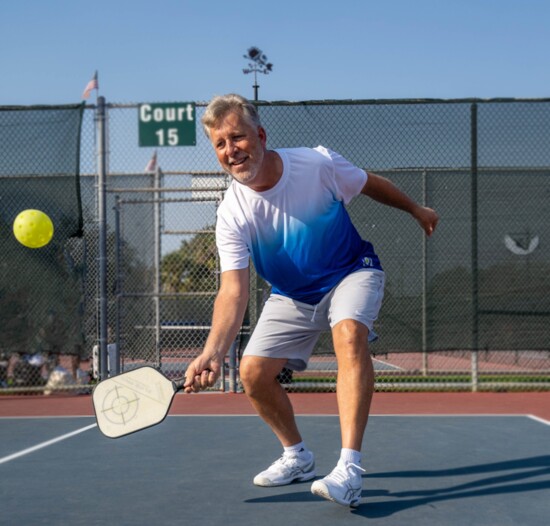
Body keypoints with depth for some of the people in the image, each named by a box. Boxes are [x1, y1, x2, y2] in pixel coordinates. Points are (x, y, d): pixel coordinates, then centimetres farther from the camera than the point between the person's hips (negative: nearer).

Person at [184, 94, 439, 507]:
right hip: (291, 296, 3)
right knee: (254, 372, -7)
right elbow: (234, 291, -27)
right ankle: (297, 457, 20)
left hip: (351, 274, -3)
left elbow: (371, 185, -1)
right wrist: (213, 354, -42)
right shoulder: (232, 215, -20)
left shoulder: (318, 163, -22)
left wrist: (416, 209, 15)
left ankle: (349, 470, -38)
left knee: (350, 335, -33)